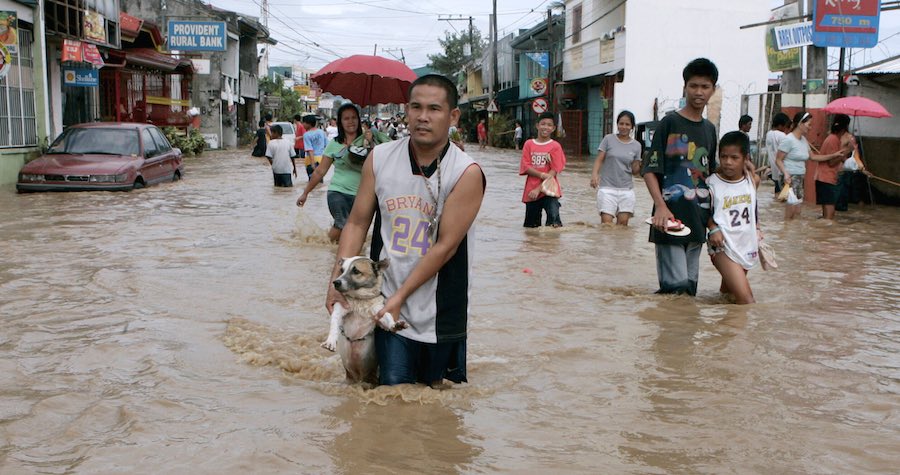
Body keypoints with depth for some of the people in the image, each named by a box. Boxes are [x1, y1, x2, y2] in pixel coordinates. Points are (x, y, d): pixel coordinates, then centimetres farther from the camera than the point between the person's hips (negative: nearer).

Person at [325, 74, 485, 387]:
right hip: (386, 306, 2)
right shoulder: (380, 159, -1)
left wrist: (400, 296, -16)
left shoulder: (466, 173, -12)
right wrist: (337, 281, -6)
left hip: (440, 313, -1)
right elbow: (357, 223, 4)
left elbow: (445, 246, -15)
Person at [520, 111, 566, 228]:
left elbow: (554, 171, -8)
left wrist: (539, 189, -15)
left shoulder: (555, 146, -2)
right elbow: (526, 167, -2)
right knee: (531, 227, 10)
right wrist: (542, 175, -18)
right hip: (531, 192, 3)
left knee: (554, 222, -21)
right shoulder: (529, 144, 6)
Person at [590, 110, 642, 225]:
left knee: (622, 223, 1)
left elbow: (634, 171, 9)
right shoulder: (608, 139, 1)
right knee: (606, 223, -9)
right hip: (607, 188, -2)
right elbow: (599, 160, -2)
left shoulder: (636, 146, 7)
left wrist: (641, 165, -13)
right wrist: (594, 173, -20)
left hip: (626, 190, 2)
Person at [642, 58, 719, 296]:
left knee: (690, 286, 11)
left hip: (698, 219, 7)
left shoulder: (710, 129, 14)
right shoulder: (670, 123, -5)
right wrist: (660, 205, -22)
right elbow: (650, 170, -9)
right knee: (676, 286, -9)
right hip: (671, 217, -6)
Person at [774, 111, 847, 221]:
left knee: (797, 213, 7)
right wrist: (785, 173, -27)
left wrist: (834, 155, 19)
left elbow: (813, 157, 21)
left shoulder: (803, 140, 12)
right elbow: (778, 160, -13)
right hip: (790, 178, -8)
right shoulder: (788, 140, -13)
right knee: (789, 215, -8)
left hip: (799, 178, 8)